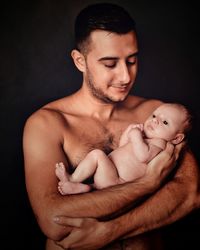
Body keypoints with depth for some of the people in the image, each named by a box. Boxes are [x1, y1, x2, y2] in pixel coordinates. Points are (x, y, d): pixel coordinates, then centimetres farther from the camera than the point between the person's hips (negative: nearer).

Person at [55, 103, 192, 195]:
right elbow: (122, 145, 25)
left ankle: (73, 180, -16)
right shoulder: (143, 137, 23)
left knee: (97, 154, -24)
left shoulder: (159, 142, -5)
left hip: (116, 182, -10)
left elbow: (143, 156, -25)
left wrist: (136, 136, -15)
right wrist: (130, 130, 11)